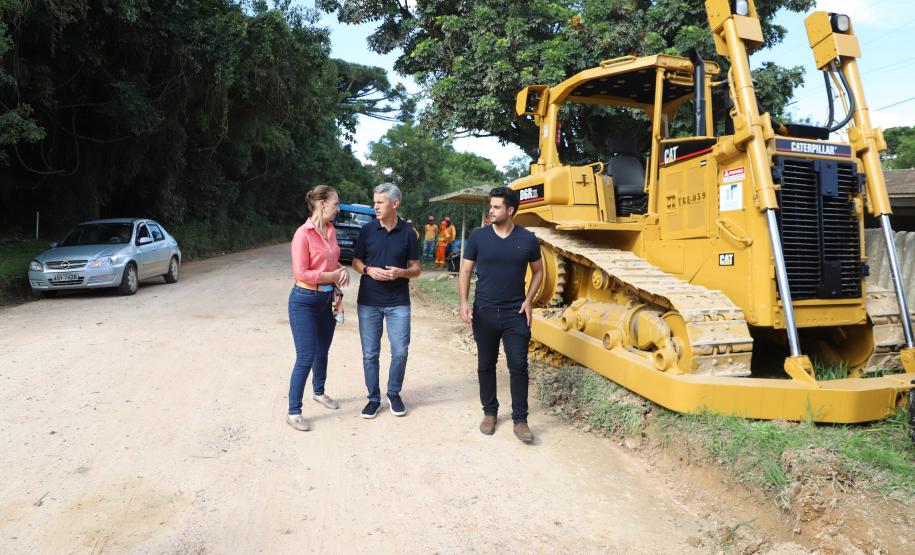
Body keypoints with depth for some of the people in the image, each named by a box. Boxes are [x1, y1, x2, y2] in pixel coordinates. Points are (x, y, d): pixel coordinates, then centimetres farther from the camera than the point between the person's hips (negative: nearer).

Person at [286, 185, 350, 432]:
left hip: (328, 300, 7)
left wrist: (343, 270, -2)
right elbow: (301, 273, -20)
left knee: (322, 352, 20)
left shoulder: (331, 231, 4)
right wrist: (333, 276, -16)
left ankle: (319, 392, 43)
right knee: (306, 358, -5)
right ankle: (294, 412, 7)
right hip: (305, 301, -7)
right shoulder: (303, 234, -18)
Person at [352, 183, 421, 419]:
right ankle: (374, 398, 20)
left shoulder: (408, 232, -2)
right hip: (368, 302, 1)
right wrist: (368, 270, -14)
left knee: (400, 351, 0)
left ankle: (394, 394, 23)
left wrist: (401, 272, -17)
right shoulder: (367, 230, -1)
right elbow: (356, 262, 7)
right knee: (370, 353, 5)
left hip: (398, 303, 0)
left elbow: (416, 269, 4)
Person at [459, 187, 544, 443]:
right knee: (486, 365, 10)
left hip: (515, 313, 0)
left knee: (518, 365, -2)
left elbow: (538, 271, 10)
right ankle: (490, 412, 26)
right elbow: (466, 271, 1)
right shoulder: (478, 236, -2)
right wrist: (464, 303, -10)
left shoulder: (527, 239, -1)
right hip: (484, 313, 1)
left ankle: (520, 419, 9)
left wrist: (528, 300, -2)